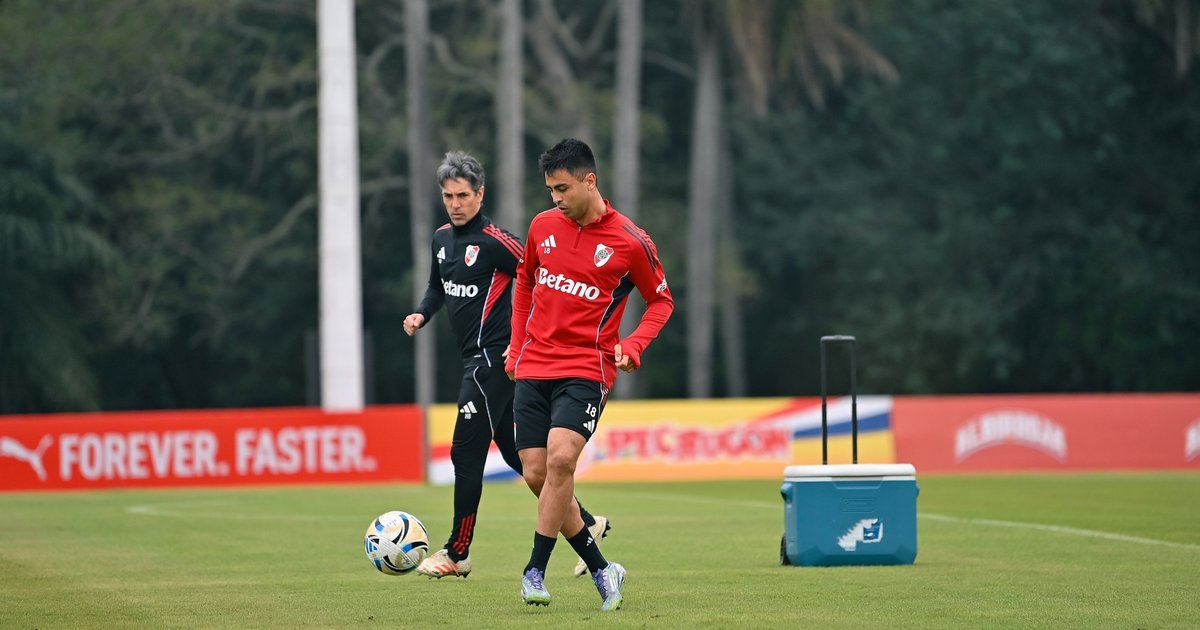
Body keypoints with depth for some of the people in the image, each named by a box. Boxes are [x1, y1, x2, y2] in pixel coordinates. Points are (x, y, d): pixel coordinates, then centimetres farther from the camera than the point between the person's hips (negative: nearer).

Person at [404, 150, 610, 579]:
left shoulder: (495, 241, -14)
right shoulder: (442, 238, 11)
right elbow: (438, 286, 27)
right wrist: (421, 314, 7)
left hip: (493, 356, -9)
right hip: (474, 356, 9)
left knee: (466, 453, -5)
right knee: (515, 453, 12)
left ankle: (457, 553, 5)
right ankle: (585, 523, 19)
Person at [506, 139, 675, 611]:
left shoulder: (630, 242, -6)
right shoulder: (543, 227, 6)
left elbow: (661, 301, 6)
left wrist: (631, 347, -9)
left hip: (585, 370, -5)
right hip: (533, 369, 5)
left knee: (561, 458, -24)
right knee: (535, 473, 0)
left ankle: (535, 571, -16)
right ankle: (601, 569, 14)